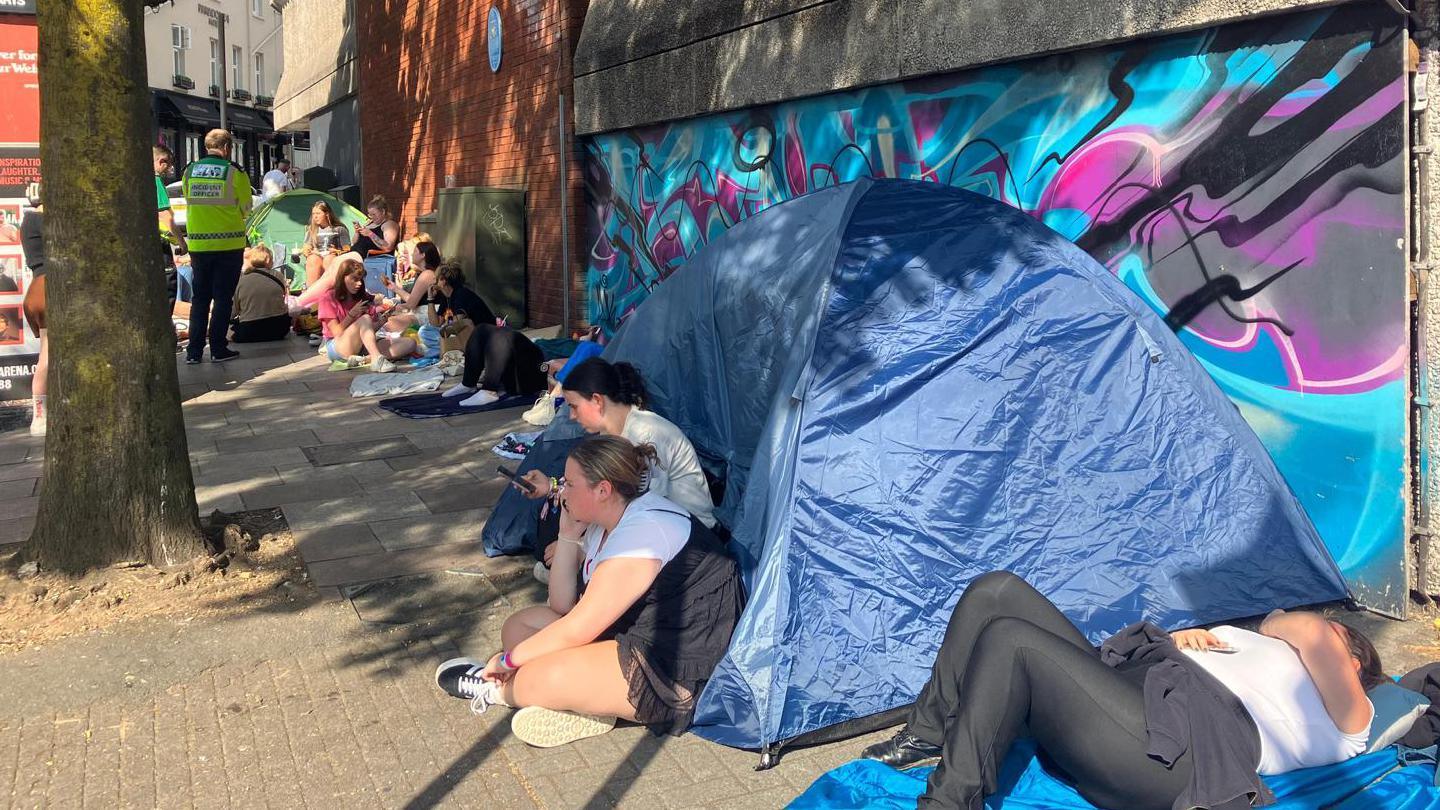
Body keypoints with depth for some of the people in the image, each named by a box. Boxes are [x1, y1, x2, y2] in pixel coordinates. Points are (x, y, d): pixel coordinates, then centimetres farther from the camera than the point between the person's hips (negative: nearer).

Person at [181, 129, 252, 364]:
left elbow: (188, 203, 10)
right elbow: (246, 208, -1)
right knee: (223, 297, 4)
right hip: (228, 243, -3)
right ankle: (218, 349, 4)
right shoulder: (234, 172, -7)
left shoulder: (189, 171, 4)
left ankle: (194, 351, 10)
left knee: (200, 297, 11)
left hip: (198, 243, 3)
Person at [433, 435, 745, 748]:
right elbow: (562, 606, 7)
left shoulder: (643, 532, -25)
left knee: (544, 678, -27)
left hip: (680, 674, -11)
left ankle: (500, 689, 7)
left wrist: (509, 660, -8)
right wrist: (568, 536, -2)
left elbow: (576, 630, -20)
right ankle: (584, 702, -12)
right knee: (517, 626, 8)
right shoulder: (603, 524, 6)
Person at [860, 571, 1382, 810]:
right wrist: (1183, 639, 13)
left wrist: (1276, 625, 15)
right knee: (997, 593, -7)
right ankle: (927, 737, -2)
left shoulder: (1351, 717, 14)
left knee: (1010, 640, -27)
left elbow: (1313, 634, -5)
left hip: (1182, 747, -9)